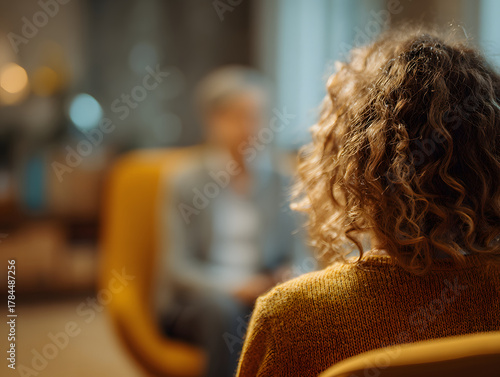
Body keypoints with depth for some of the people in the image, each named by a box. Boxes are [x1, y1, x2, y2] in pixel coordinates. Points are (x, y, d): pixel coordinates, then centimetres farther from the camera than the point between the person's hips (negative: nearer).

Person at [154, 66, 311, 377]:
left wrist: (292, 275, -15)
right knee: (223, 310, -36)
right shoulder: (184, 183, 1)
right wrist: (232, 289, -20)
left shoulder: (282, 182, 10)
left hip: (264, 296, 2)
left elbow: (299, 252, 9)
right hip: (192, 302, -2)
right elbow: (177, 265, -4)